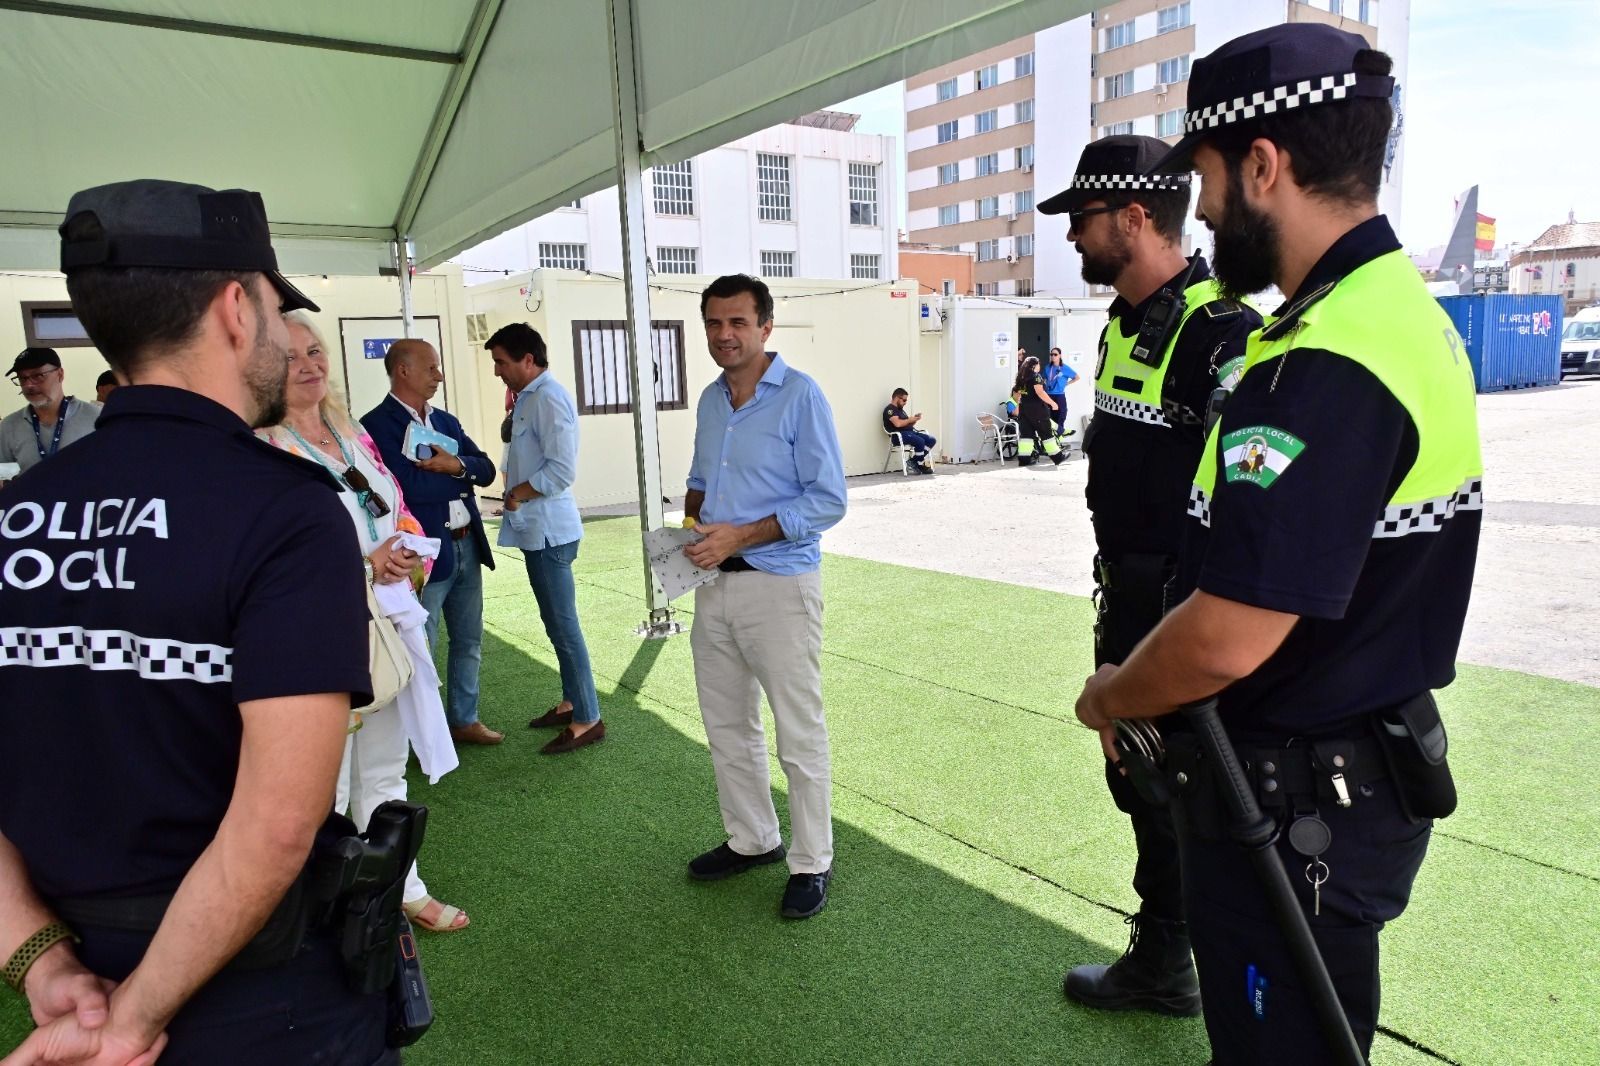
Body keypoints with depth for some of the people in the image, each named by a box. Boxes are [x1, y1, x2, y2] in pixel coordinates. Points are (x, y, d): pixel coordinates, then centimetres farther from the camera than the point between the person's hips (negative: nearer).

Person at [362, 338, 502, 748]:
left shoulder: (447, 421, 12)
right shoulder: (377, 424, -11)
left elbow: (487, 469, 5)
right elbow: (408, 486, -22)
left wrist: (456, 465, -15)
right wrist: (461, 475, -9)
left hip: (467, 546, 8)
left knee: (469, 643, 17)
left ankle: (464, 720, 32)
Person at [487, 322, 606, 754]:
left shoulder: (549, 398, -16)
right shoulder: (529, 398, 15)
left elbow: (562, 469, -23)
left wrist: (518, 494, -11)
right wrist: (515, 495, 7)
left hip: (549, 530, -10)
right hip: (537, 528, 10)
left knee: (563, 625, -4)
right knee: (557, 622, 17)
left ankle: (587, 719, 6)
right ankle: (572, 702, 30)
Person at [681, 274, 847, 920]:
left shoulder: (800, 396, -11)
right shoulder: (710, 400, 10)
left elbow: (828, 501, -15)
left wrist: (739, 535, -20)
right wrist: (692, 521, 1)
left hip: (779, 583, -7)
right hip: (714, 583, 7)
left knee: (799, 735, 4)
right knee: (727, 727, 17)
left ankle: (812, 863, 20)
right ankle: (751, 840, 35)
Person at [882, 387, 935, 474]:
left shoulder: (901, 409, 26)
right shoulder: (890, 409, -5)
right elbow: (898, 424, -20)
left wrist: (914, 419, 7)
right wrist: (910, 419, -6)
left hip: (911, 431, 10)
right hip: (900, 435, -10)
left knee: (931, 440, -6)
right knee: (920, 441, -32)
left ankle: (914, 460, -7)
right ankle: (920, 465, -11)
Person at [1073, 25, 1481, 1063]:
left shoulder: (1324, 369, -27)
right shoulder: (1407, 310, 6)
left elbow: (1229, 639, -30)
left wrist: (1106, 698, -9)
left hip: (1298, 812, -9)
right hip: (1371, 770, 10)